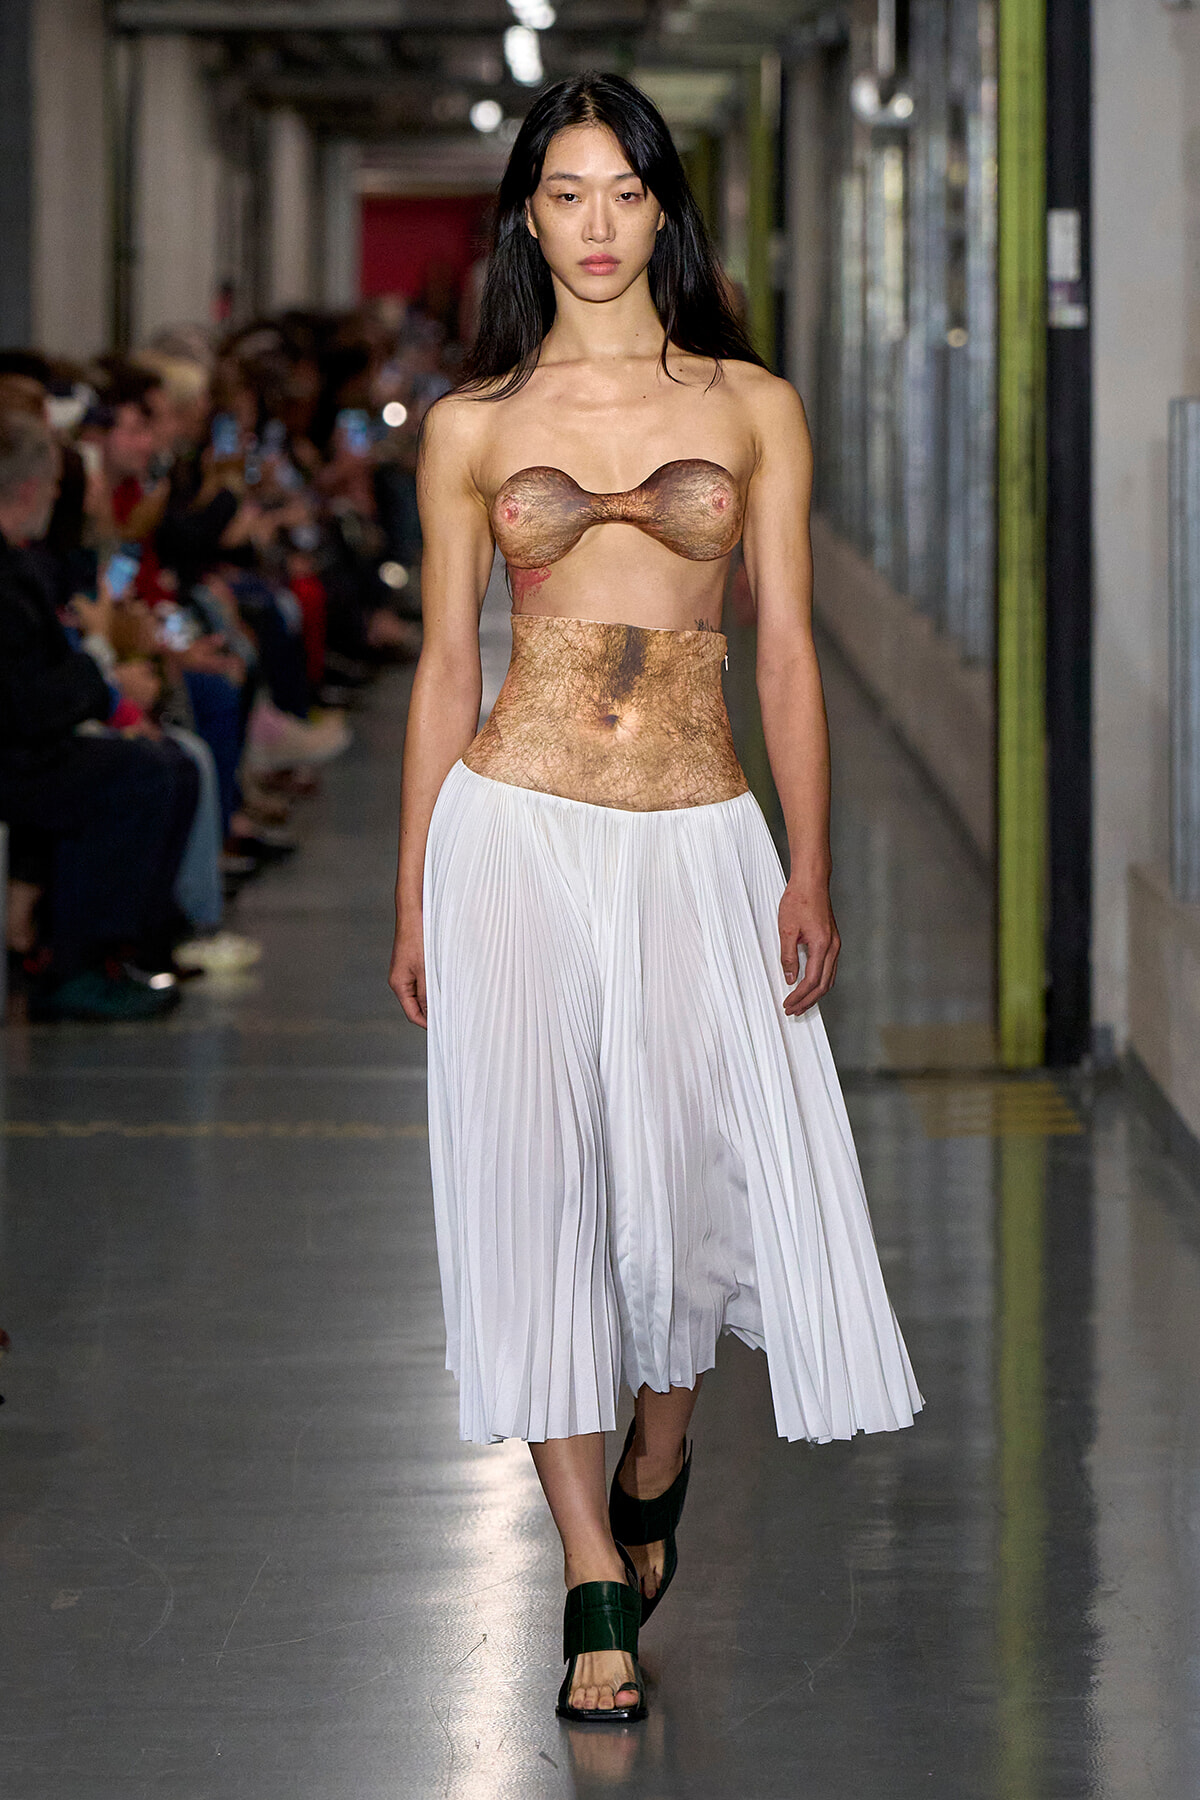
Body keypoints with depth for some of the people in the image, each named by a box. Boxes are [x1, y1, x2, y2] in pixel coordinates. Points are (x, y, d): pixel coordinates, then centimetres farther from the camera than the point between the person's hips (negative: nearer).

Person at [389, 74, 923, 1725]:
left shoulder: (753, 407, 6)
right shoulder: (473, 426, 6)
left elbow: (789, 650, 5)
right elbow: (444, 671, 9)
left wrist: (811, 871, -2)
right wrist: (414, 900, 7)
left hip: (697, 839, 1)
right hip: (518, 829, 0)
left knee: (699, 1170, 0)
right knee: (537, 1170, -5)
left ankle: (654, 1467, 32)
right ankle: (599, 1591, -1)